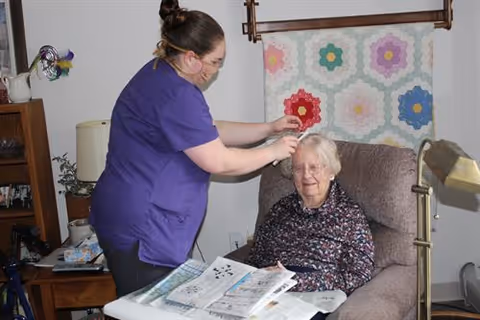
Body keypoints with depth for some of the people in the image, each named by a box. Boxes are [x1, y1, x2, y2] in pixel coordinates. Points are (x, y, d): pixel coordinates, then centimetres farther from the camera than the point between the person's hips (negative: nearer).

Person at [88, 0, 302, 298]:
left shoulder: (163, 76, 11)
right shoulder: (176, 95, -23)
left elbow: (211, 133, 18)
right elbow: (218, 161, -20)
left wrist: (270, 128, 13)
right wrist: (273, 151, -6)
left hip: (143, 221, 10)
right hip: (140, 228, -10)